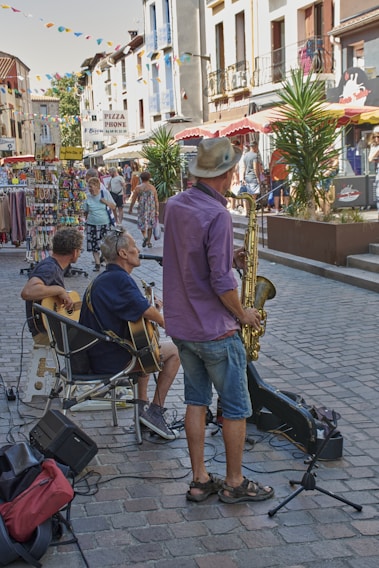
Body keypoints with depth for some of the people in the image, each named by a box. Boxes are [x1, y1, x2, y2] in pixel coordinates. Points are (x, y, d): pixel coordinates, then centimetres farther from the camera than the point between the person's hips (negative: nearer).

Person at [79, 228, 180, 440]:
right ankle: (156, 410, 1)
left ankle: (143, 404, 30)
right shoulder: (119, 279, -18)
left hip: (96, 354, 11)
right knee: (175, 350, -5)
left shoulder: (104, 278, 15)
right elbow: (147, 311, -26)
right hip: (111, 359, -11)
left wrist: (152, 310, 7)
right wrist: (165, 322, -5)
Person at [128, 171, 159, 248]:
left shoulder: (138, 188, -3)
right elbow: (156, 201, 0)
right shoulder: (152, 188, 2)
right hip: (151, 209, 2)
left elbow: (133, 200, 1)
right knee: (150, 225, 13)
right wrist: (157, 211, 5)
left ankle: (145, 236, -17)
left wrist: (130, 208, 13)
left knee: (142, 224, 9)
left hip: (142, 209, -2)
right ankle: (148, 242, 17)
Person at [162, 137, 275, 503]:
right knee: (235, 408, 7)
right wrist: (243, 314, -8)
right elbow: (221, 282, -23)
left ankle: (200, 480, 23)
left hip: (180, 324, 8)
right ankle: (234, 483, 18)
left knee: (196, 401, 15)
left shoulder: (174, 206, 4)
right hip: (216, 329, -8)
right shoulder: (217, 215, -22)